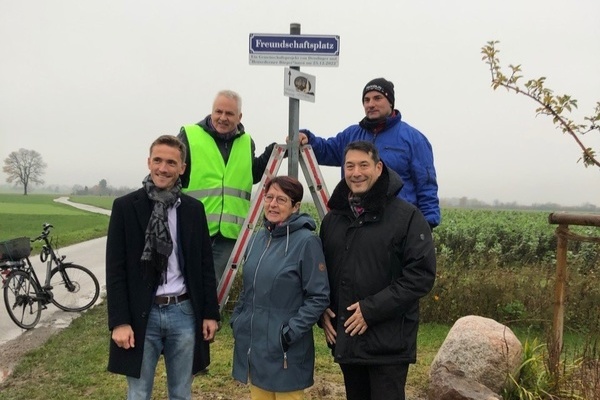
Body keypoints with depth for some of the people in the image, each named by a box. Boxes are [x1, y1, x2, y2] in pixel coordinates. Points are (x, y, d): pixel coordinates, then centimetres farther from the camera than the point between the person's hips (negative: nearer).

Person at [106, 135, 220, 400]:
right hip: (142, 314, -2)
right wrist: (119, 321, -10)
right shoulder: (125, 206, -3)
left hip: (184, 312, 2)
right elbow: (115, 269, -5)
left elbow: (205, 265, 7)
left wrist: (210, 313, 4)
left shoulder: (194, 209, 4)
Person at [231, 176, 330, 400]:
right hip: (253, 345, 6)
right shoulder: (259, 237, 7)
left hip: (286, 351, -6)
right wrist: (236, 319, 8)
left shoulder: (306, 241, -14)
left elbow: (319, 297, -14)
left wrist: (291, 332, -18)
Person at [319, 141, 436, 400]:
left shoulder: (406, 216, -9)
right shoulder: (332, 219, 9)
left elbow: (421, 275, -15)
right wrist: (322, 310, 0)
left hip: (388, 344, -5)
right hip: (345, 340, 6)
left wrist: (372, 309, -19)